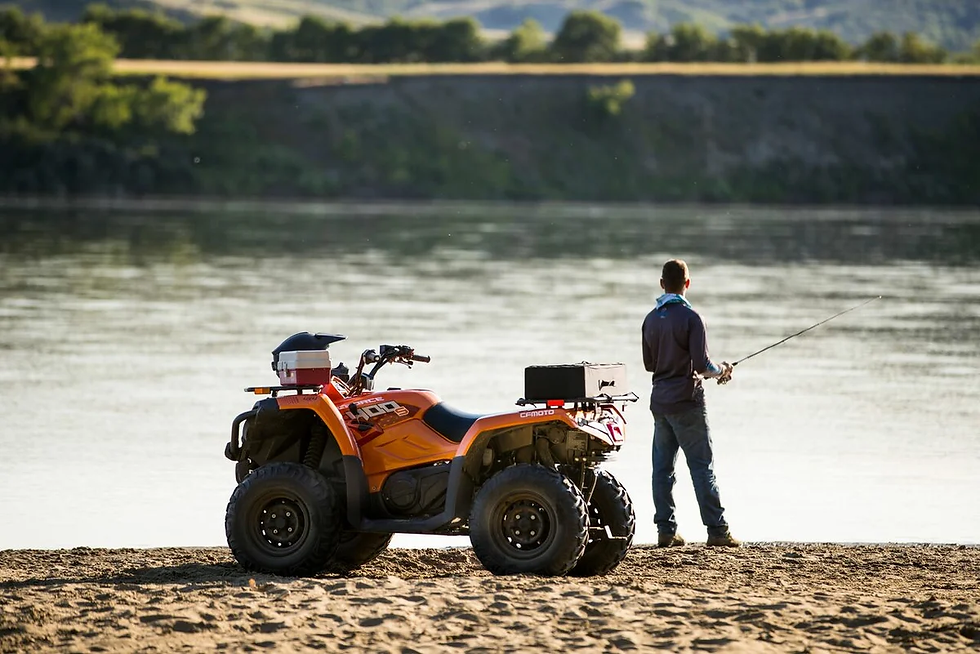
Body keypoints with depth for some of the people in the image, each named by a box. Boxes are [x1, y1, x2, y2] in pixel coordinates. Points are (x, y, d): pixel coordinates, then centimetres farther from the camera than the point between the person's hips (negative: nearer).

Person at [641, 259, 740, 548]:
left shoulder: (651, 319, 7)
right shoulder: (690, 317, -13)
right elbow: (702, 364, -17)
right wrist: (721, 371, 3)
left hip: (659, 401, 6)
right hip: (686, 402, -6)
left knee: (662, 467, 7)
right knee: (702, 465, -3)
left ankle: (666, 530, 7)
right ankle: (717, 530, -3)